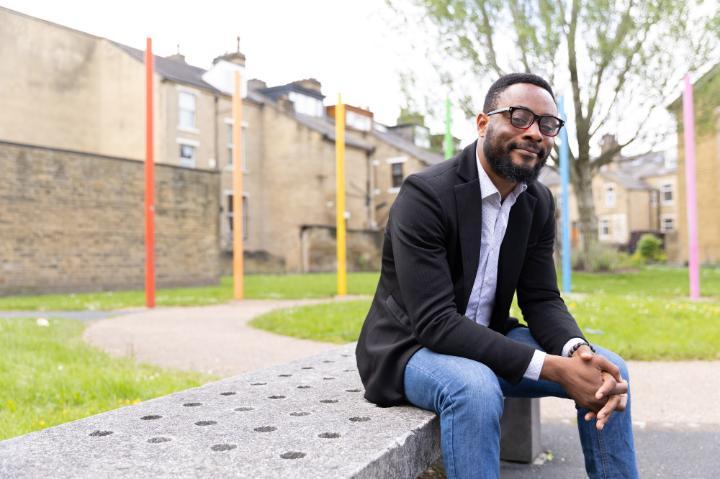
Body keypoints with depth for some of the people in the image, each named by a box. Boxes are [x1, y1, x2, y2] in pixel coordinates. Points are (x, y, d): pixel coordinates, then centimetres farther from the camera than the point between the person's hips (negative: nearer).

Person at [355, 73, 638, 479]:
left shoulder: (539, 202, 0)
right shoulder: (425, 194, -23)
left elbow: (542, 300, -1)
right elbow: (435, 322, -30)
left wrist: (578, 351, -25)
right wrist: (552, 367, -33)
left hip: (486, 340, 7)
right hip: (413, 346, -6)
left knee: (609, 370, -6)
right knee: (475, 388, -37)